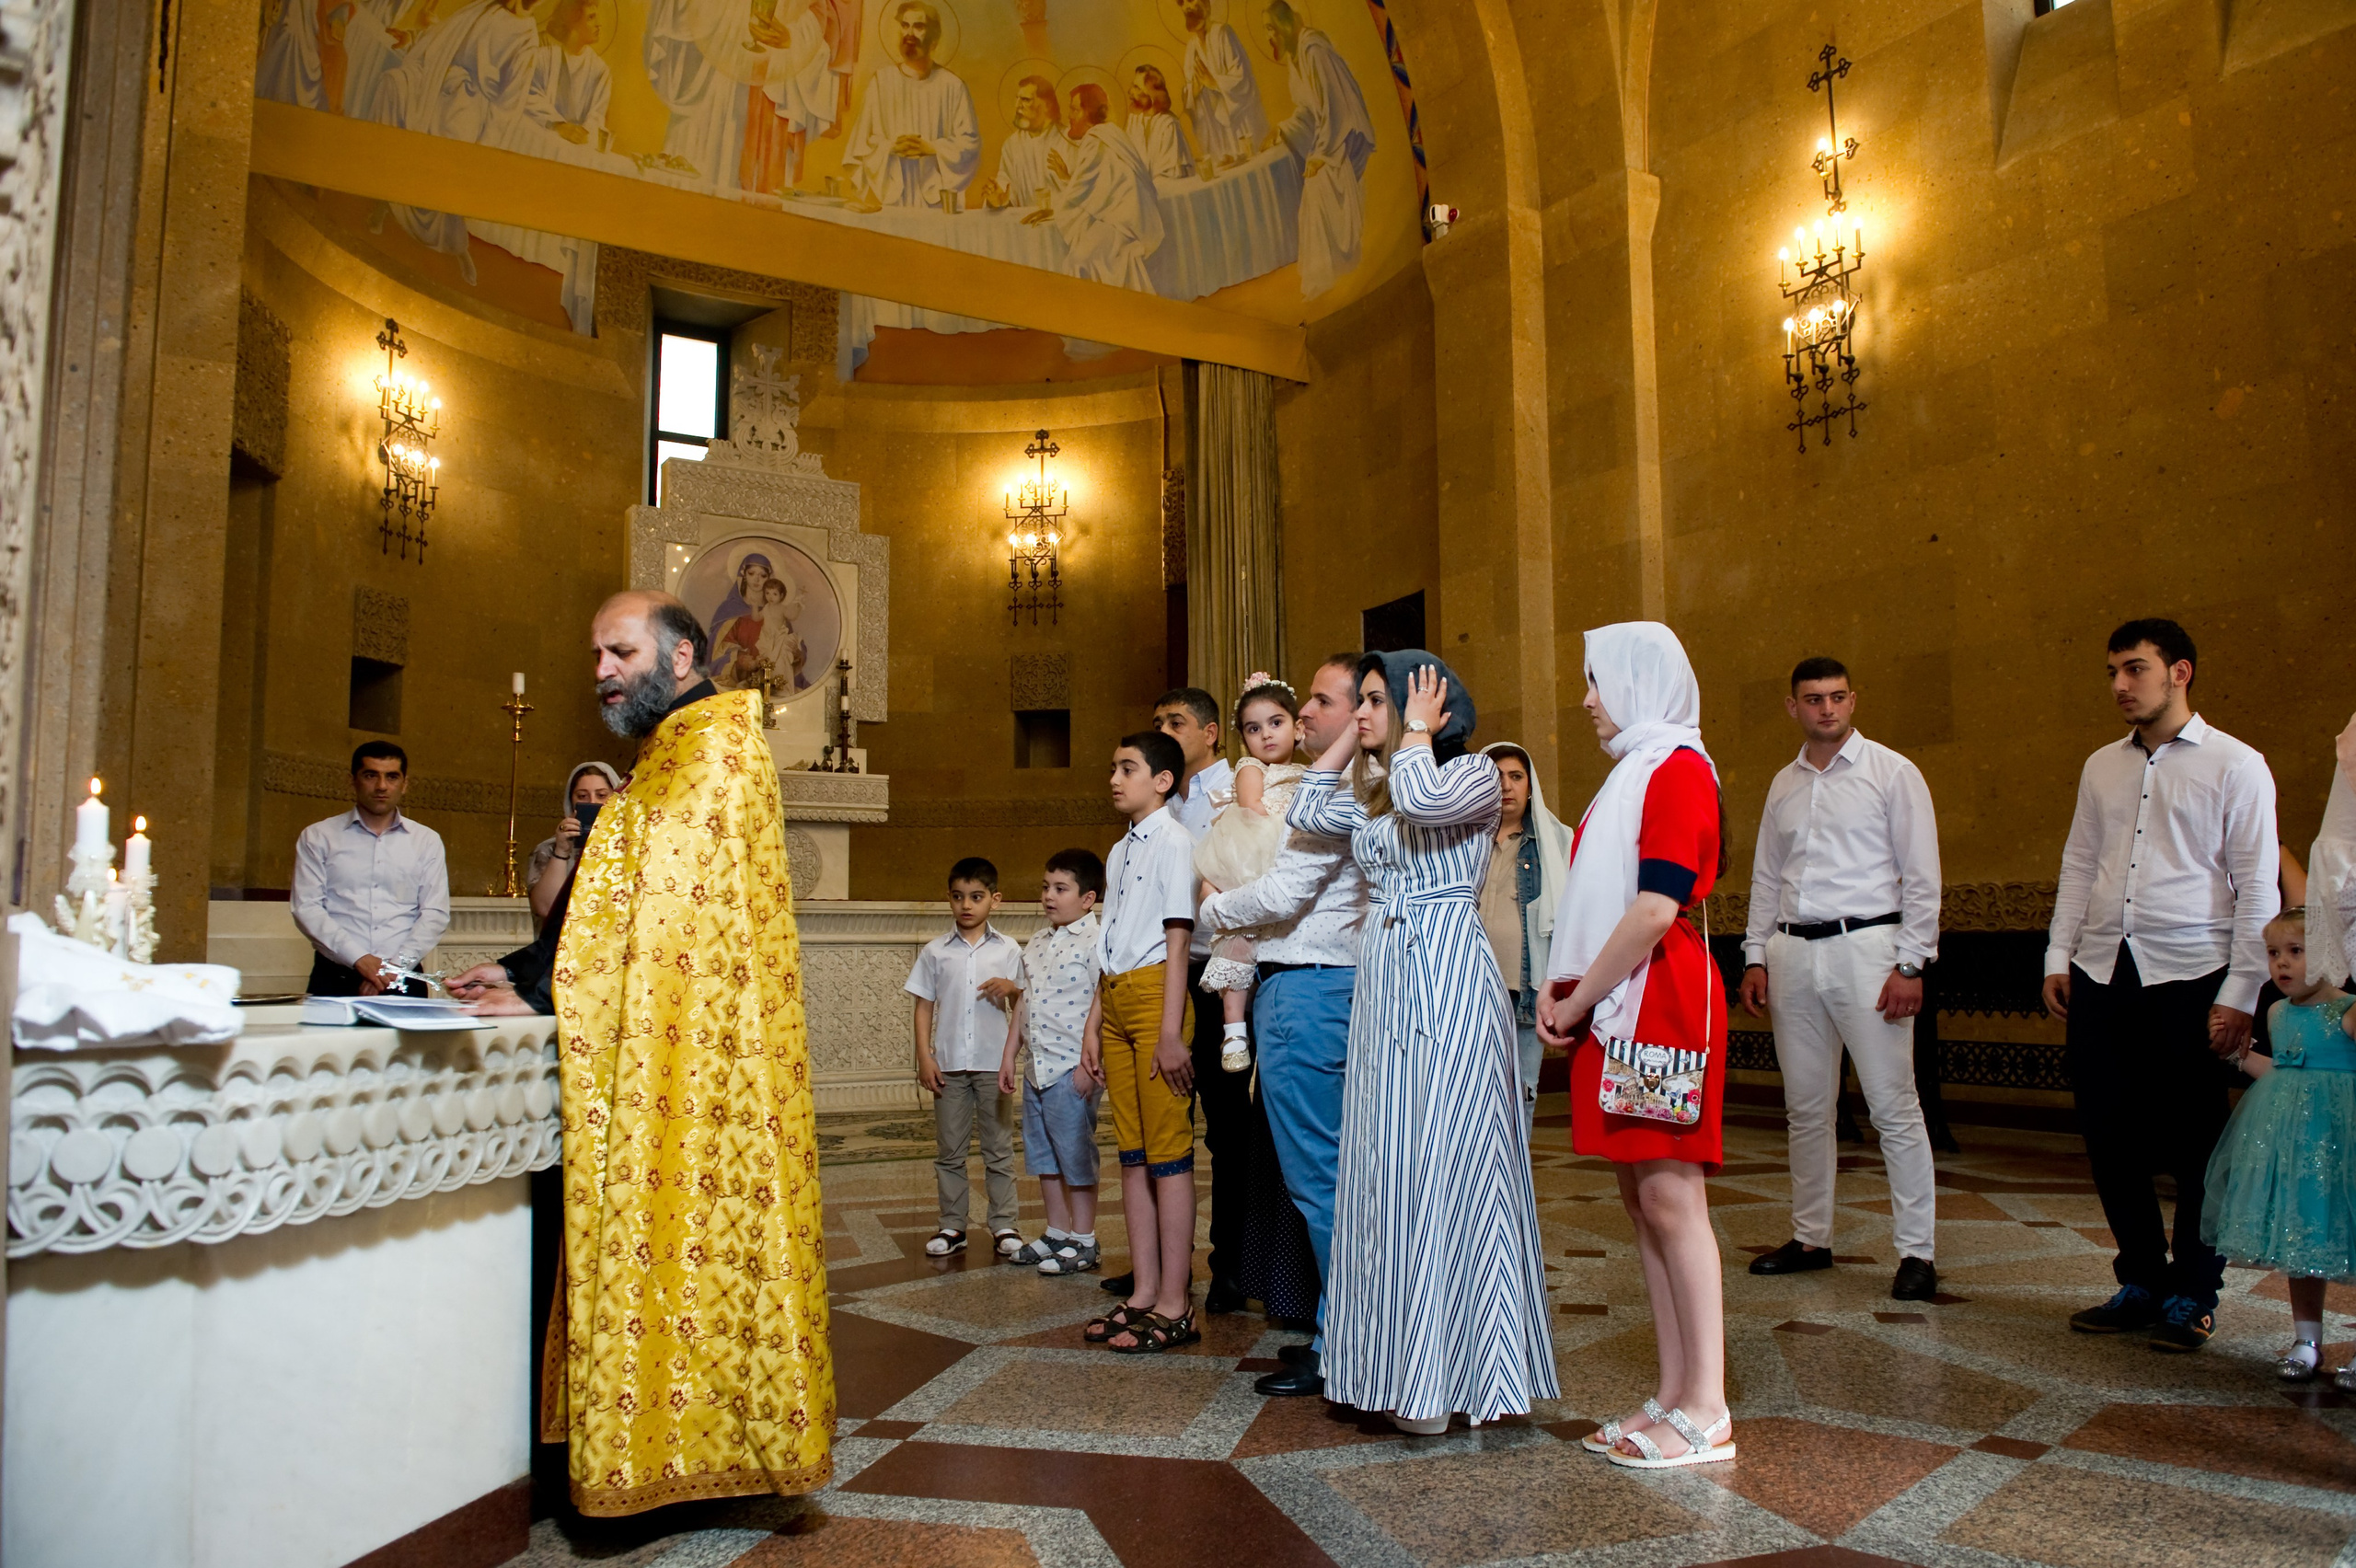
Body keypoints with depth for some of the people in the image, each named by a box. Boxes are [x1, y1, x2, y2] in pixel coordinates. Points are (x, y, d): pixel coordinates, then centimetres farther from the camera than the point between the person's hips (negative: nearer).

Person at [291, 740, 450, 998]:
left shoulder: (426, 841, 12)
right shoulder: (318, 837, 10)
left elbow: (435, 913, 5)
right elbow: (306, 908, 1)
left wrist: (396, 967, -9)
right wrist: (359, 959, -11)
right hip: (334, 979, -1)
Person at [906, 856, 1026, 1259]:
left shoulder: (1007, 950, 2)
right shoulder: (936, 951, 3)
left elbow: (1022, 1005, 5)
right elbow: (924, 1005, 5)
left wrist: (1011, 988, -17)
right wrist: (924, 1057, -2)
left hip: (992, 1063, -1)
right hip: (948, 1063, 1)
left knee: (999, 1148, 6)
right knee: (949, 1150, 8)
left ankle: (1004, 1224, 14)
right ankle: (952, 1226, 16)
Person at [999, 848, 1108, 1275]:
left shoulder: (1095, 942, -13)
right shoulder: (1036, 943, 14)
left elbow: (1101, 1005, -17)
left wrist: (1089, 1064, -20)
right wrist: (1009, 1055, 18)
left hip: (1072, 1069, -9)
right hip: (1037, 1067, 9)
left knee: (1076, 1157, 0)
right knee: (1042, 1156, 16)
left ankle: (1084, 1242, 12)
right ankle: (1057, 1234, 28)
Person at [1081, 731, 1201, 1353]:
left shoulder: (1173, 841, -7)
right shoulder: (1120, 851, 18)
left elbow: (1177, 940, -13)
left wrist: (1169, 1033, -17)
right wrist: (1093, 1022, 15)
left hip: (1155, 993, -9)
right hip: (1115, 998, 9)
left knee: (1168, 1152, -4)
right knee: (1132, 1154, 11)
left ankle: (1174, 1306, 2)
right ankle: (1144, 1292, 19)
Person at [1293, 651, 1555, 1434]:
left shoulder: (1475, 773, -3)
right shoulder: (1376, 796, 18)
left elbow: (1424, 799, -22)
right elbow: (1306, 811, 22)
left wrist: (1415, 730, -6)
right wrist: (1353, 739, 18)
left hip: (1448, 976, -8)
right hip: (1384, 981, 8)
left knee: (1446, 1169, -4)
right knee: (1388, 1176, 8)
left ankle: (1447, 1375, 5)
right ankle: (1404, 1372, 17)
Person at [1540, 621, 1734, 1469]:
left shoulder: (1676, 769, -10)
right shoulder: (1631, 773, 20)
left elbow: (1655, 907, -19)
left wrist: (1580, 999, -12)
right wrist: (1564, 984, 6)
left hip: (1659, 1002, -9)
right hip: (1618, 1008, 10)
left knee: (1670, 1195, -7)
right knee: (1642, 1200, 10)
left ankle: (1706, 1414, 1)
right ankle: (1674, 1397, 17)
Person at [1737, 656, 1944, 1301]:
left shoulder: (1892, 773, -1)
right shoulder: (1783, 785, 14)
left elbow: (1922, 876, -4)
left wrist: (1909, 965, -11)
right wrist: (1755, 957, 11)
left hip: (1865, 946, -5)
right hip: (1793, 955, 5)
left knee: (1894, 1107, -4)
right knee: (1806, 1107, 11)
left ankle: (1917, 1252, 6)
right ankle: (1811, 1238, 22)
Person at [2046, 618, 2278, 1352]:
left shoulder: (2235, 766, -2)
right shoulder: (2101, 767, 13)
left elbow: (2257, 888, -5)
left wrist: (2238, 994, -9)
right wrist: (2058, 957, 8)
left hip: (2188, 979, -5)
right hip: (2101, 976, 5)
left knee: (2193, 1148, 4)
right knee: (2110, 1140, 9)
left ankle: (2192, 1297, 21)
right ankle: (2141, 1283, 25)